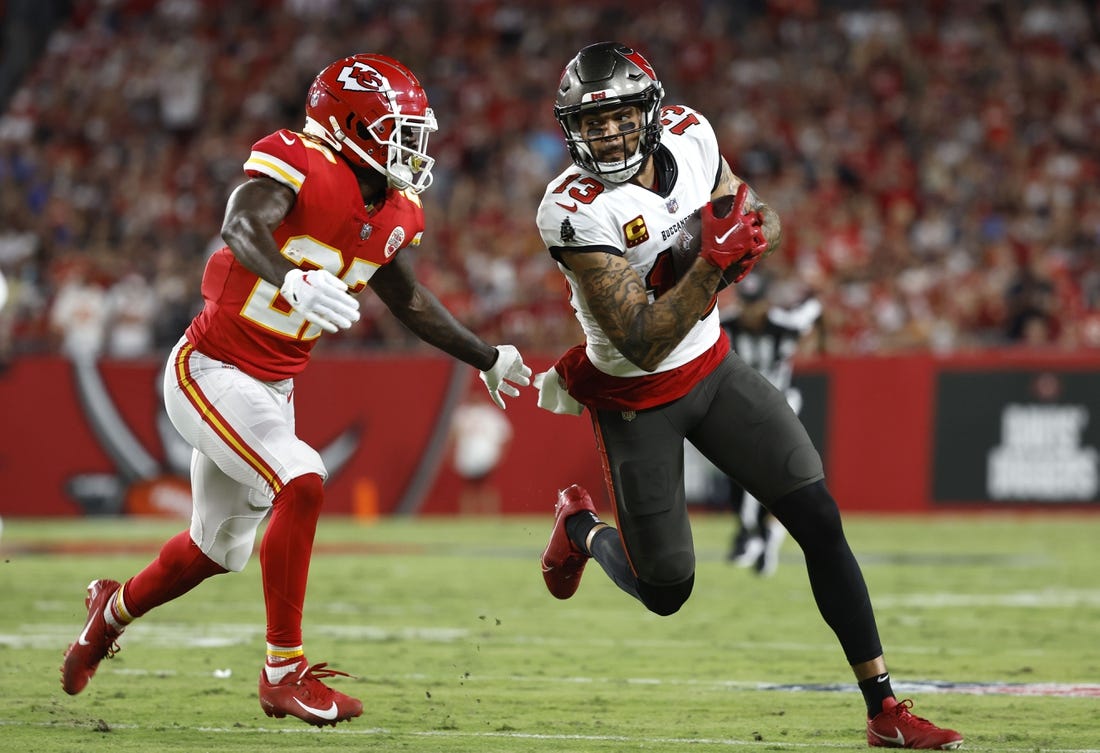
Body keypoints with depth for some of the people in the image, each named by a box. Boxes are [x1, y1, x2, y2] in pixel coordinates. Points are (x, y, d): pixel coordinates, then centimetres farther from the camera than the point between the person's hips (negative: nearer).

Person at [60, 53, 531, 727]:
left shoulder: (393, 213, 2)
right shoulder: (295, 166, -21)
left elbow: (407, 298, 19)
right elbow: (242, 227, -40)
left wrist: (485, 358, 22)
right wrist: (294, 282, -59)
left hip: (272, 388, 8)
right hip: (210, 371, -8)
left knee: (220, 549, 19)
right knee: (301, 481, -26)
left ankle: (116, 607, 49)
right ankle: (285, 671, -17)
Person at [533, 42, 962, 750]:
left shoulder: (690, 135, -10)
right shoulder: (574, 212, -28)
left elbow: (756, 217, 9)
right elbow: (643, 347, -30)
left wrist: (755, 227, -16)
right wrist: (713, 261, -38)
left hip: (714, 367, 5)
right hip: (638, 401, -5)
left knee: (820, 520, -5)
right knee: (666, 591, 6)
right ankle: (581, 527, 41)